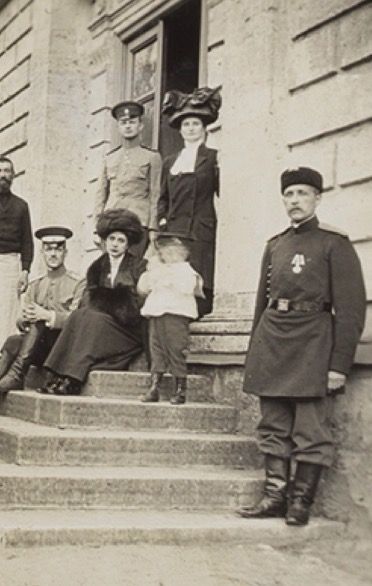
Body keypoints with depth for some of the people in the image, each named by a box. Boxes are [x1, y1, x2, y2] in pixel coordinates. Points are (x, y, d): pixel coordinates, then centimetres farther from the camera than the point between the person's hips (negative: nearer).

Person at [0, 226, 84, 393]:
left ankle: (17, 373, -38)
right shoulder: (35, 286, 19)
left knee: (38, 322, -31)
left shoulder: (77, 284, 3)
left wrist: (47, 315, -25)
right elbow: (21, 323, 11)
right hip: (37, 349, 4)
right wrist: (25, 319, -14)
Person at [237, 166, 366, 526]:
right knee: (273, 427, 8)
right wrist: (255, 353, 17)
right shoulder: (274, 246, 15)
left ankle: (301, 502, 8)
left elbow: (351, 309, -6)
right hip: (271, 344, 6)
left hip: (312, 346, -5)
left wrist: (339, 365, -12)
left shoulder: (334, 244, -2)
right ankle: (275, 495, 16)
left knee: (310, 431, -1)